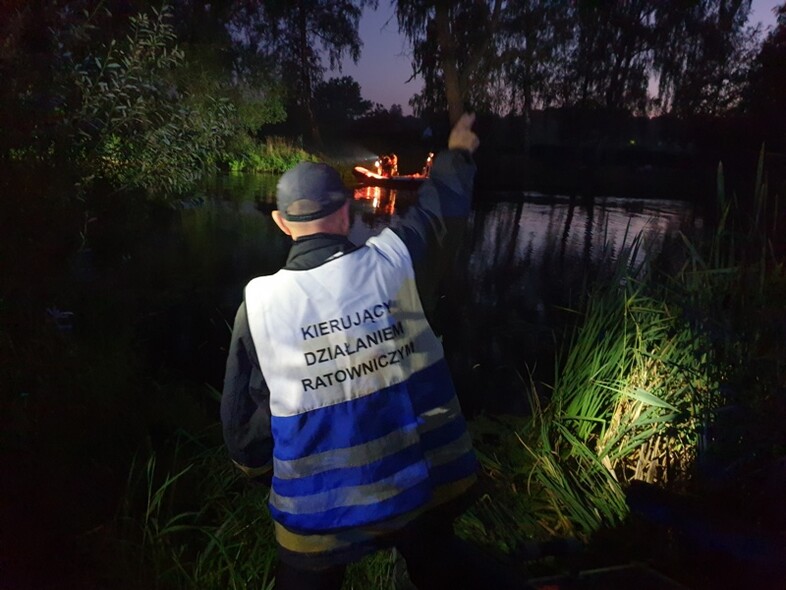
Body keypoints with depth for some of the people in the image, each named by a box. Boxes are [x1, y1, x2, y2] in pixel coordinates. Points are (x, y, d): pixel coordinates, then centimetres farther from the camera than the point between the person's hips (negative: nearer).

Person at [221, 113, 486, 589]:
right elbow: (441, 209, 6)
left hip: (322, 507, -1)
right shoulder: (393, 262, -14)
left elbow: (244, 414, -3)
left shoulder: (259, 304, -14)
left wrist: (261, 470, 16)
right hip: (426, 484, 2)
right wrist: (458, 152, 26)